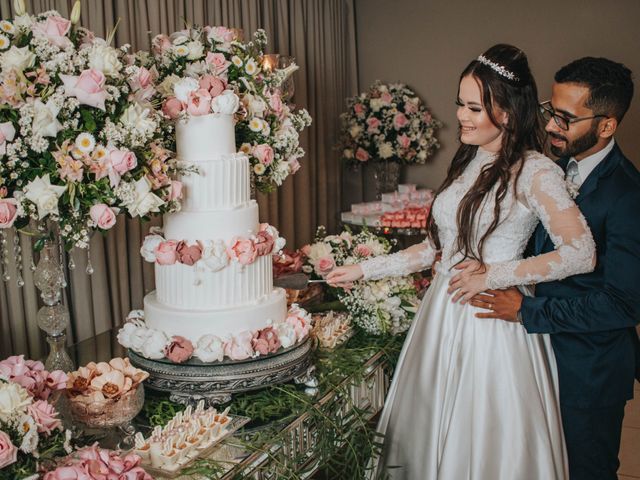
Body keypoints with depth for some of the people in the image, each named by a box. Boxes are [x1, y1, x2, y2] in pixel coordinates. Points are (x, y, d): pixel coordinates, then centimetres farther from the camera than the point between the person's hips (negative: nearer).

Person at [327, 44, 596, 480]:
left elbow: (581, 254, -19)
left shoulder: (535, 172, -12)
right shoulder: (467, 164, 10)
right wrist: (365, 270, 10)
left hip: (492, 325, -7)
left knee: (487, 444, 7)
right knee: (433, 432, 16)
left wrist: (493, 274, -19)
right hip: (443, 314, 7)